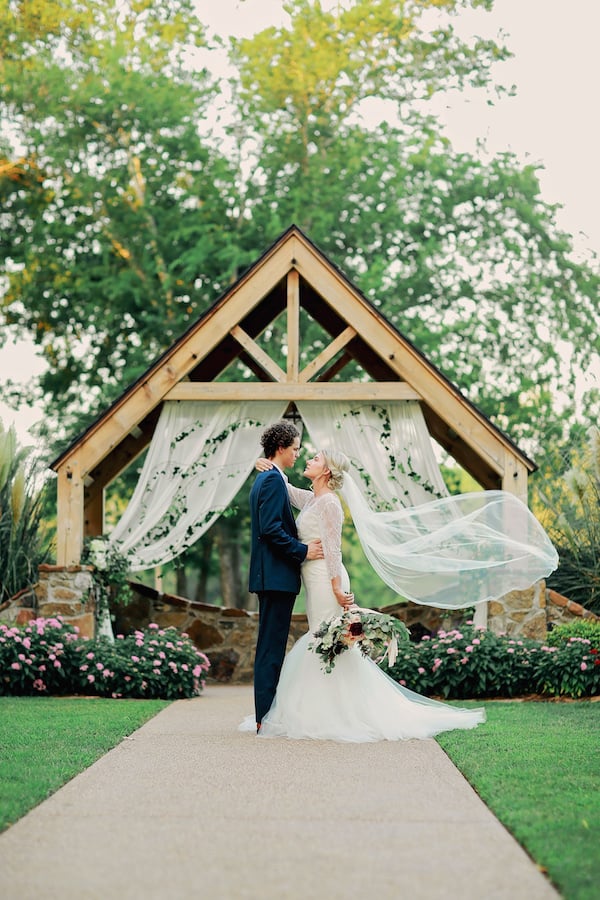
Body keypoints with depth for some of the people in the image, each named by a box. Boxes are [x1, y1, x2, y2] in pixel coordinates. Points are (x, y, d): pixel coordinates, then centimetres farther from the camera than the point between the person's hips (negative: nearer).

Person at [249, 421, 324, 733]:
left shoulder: (264, 479, 19)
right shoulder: (273, 480, -13)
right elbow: (271, 529, -22)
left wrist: (302, 547, 17)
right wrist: (303, 551, -16)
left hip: (270, 576, 11)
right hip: (276, 575, -11)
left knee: (271, 646, 12)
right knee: (271, 647, -9)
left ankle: (266, 716, 16)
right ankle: (266, 718, -7)